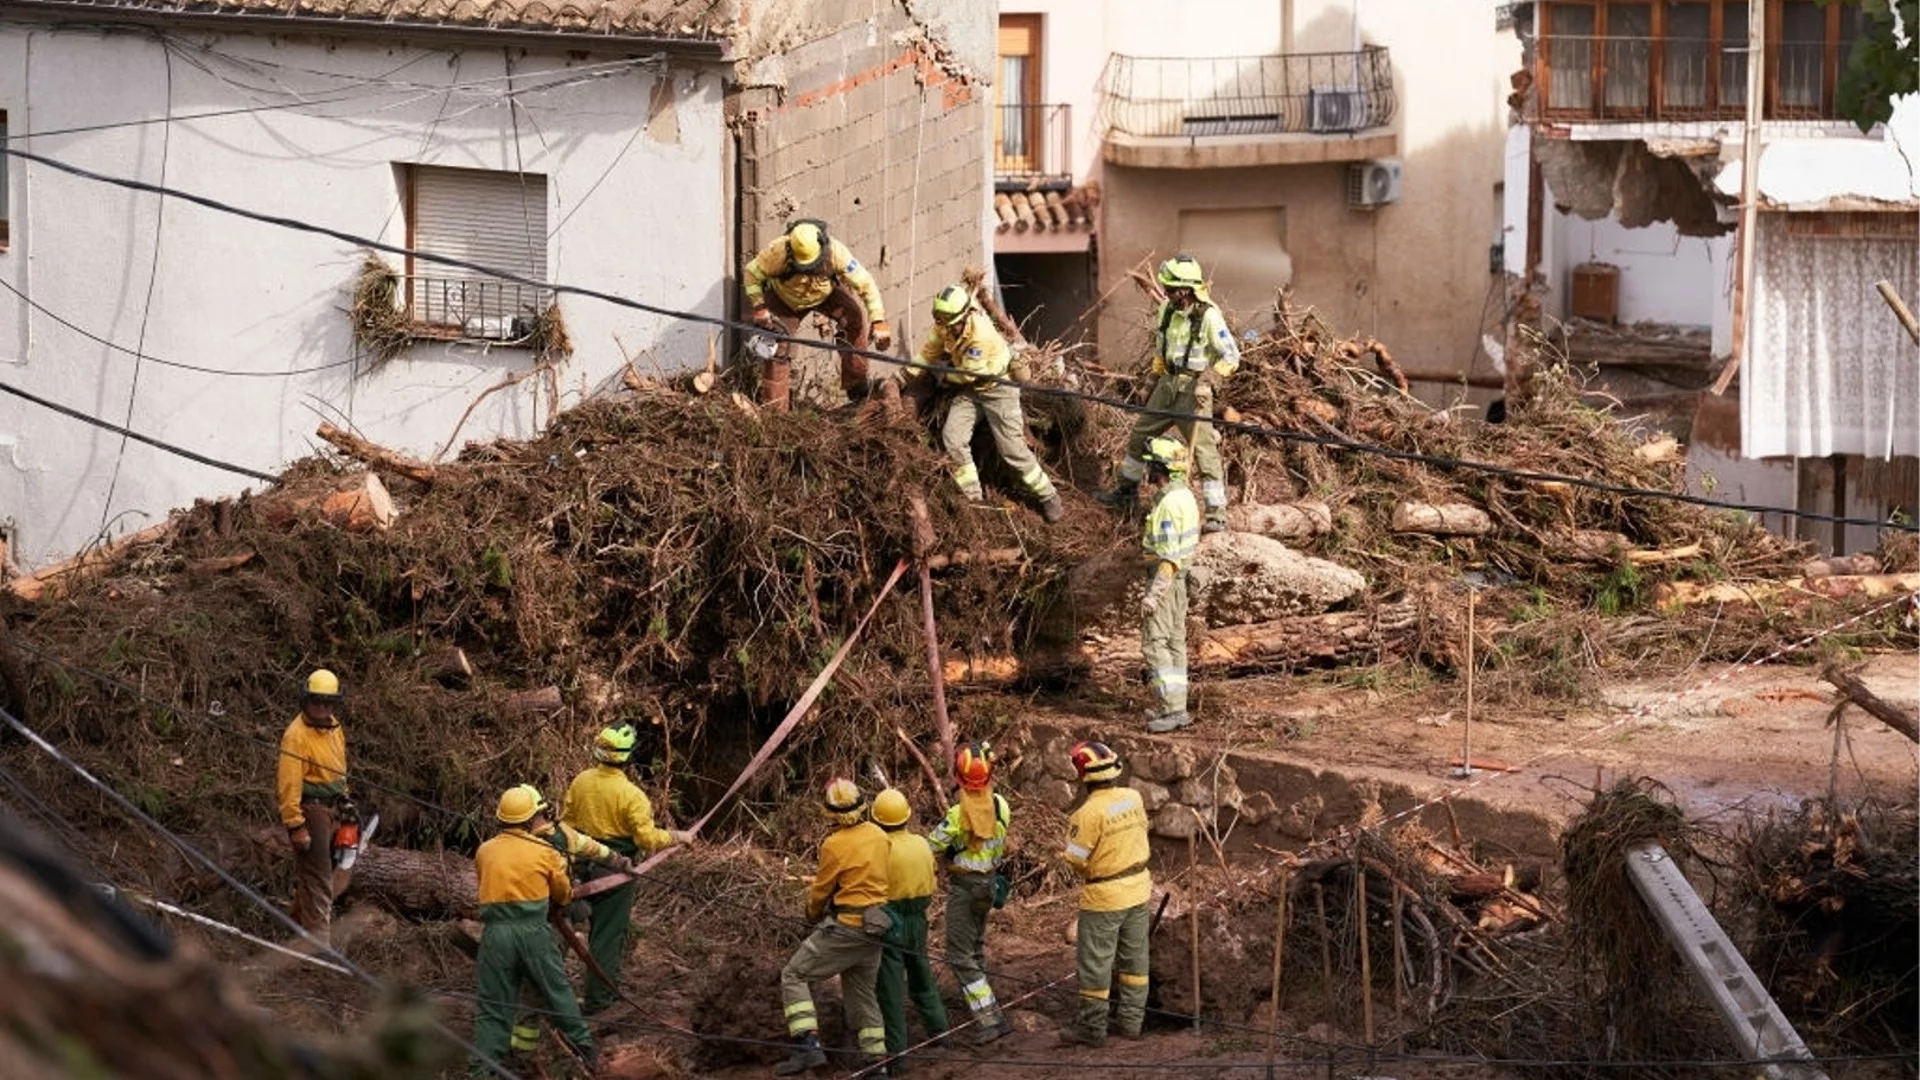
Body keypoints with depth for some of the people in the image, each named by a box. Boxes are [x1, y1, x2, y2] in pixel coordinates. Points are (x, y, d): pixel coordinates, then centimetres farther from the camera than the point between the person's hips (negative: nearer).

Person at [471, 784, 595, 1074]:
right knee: (557, 994, 14)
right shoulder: (546, 852, 2)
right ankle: (585, 1052, 24)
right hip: (533, 931, -1)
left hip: (495, 932, 1)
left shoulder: (485, 852, 7)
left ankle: (484, 1069, 1)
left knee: (492, 1007, 4)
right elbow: (563, 895, 15)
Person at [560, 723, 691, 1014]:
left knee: (600, 926, 22)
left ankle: (607, 985, 35)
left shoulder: (581, 781, -3)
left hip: (586, 863, 6)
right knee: (609, 932, 3)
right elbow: (647, 838, -19)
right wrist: (676, 837, -2)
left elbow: (566, 819, 8)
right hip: (617, 868, -6)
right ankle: (598, 998, 7)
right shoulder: (630, 795, -22)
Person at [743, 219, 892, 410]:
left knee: (856, 313, -23)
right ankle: (773, 409, 11)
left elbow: (865, 284, -28)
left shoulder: (836, 252, -36)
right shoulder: (778, 252, -37)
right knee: (778, 349, -5)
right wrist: (759, 308, -25)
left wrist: (878, 322, -31)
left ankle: (856, 384, -12)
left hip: (825, 294, 0)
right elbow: (752, 273, -20)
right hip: (785, 300, 0)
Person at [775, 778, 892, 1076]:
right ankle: (876, 1063, 20)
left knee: (794, 976, 0)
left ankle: (808, 1045, -13)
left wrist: (812, 914, 16)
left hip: (845, 928, -7)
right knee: (862, 993, 19)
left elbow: (820, 892, -5)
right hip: (874, 927, 7)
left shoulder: (835, 845, -16)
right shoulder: (879, 836, 4)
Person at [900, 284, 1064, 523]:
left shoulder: (981, 335, -34)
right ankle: (974, 498, 5)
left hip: (998, 388, -7)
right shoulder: (942, 328, -12)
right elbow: (928, 354, 5)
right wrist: (906, 376, -1)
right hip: (969, 389, 7)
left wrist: (943, 376, -7)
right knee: (952, 438, -8)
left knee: (1012, 448, -7)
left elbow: (967, 375, -24)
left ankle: (1048, 497, 9)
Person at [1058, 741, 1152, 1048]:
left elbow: (1075, 859, -19)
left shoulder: (1089, 813, -25)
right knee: (1134, 956, 18)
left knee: (1094, 961, 6)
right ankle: (1132, 1019, 27)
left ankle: (1093, 1026, 13)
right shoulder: (1134, 798, -5)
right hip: (1138, 887, 7)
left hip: (1104, 897, -6)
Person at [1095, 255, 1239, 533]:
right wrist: (1157, 374, 22)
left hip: (1194, 388, -7)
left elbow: (1231, 356, -19)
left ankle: (1217, 514, -4)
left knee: (1203, 448, -9)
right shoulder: (1167, 309, 0)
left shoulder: (1208, 316, -21)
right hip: (1168, 383, 7)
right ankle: (1126, 489, 37)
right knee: (1141, 434, 17)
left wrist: (1208, 381, -29)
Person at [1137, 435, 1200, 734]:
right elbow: (1192, 543, 19)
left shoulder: (1168, 505, -21)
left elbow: (1169, 557, -24)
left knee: (1154, 644, -8)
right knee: (1174, 643, 12)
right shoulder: (1185, 496, 10)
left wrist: (1153, 594, -25)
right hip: (1179, 579, 10)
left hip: (1164, 579, -10)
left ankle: (1173, 709, -11)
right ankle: (1174, 706, 16)